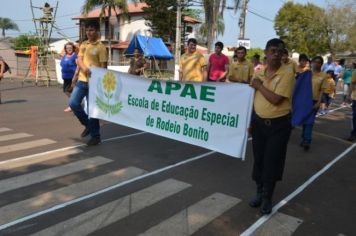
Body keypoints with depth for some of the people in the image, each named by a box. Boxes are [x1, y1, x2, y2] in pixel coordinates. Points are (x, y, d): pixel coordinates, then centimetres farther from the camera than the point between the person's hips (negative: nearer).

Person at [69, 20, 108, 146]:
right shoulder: (83, 44, 12)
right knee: (73, 103, 0)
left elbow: (103, 67, -11)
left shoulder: (100, 47, -8)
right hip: (81, 80, 6)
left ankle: (95, 136, 12)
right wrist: (84, 68, -21)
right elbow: (79, 59, 2)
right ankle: (88, 124, 21)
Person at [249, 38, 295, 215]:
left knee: (272, 161, 3)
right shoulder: (259, 73, 5)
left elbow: (275, 99, -23)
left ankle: (267, 197, 21)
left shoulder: (287, 74, -13)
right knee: (258, 159, 12)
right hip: (259, 122, 5)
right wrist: (251, 121, 14)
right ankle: (259, 192, 30)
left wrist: (259, 85, -11)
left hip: (279, 124, -5)